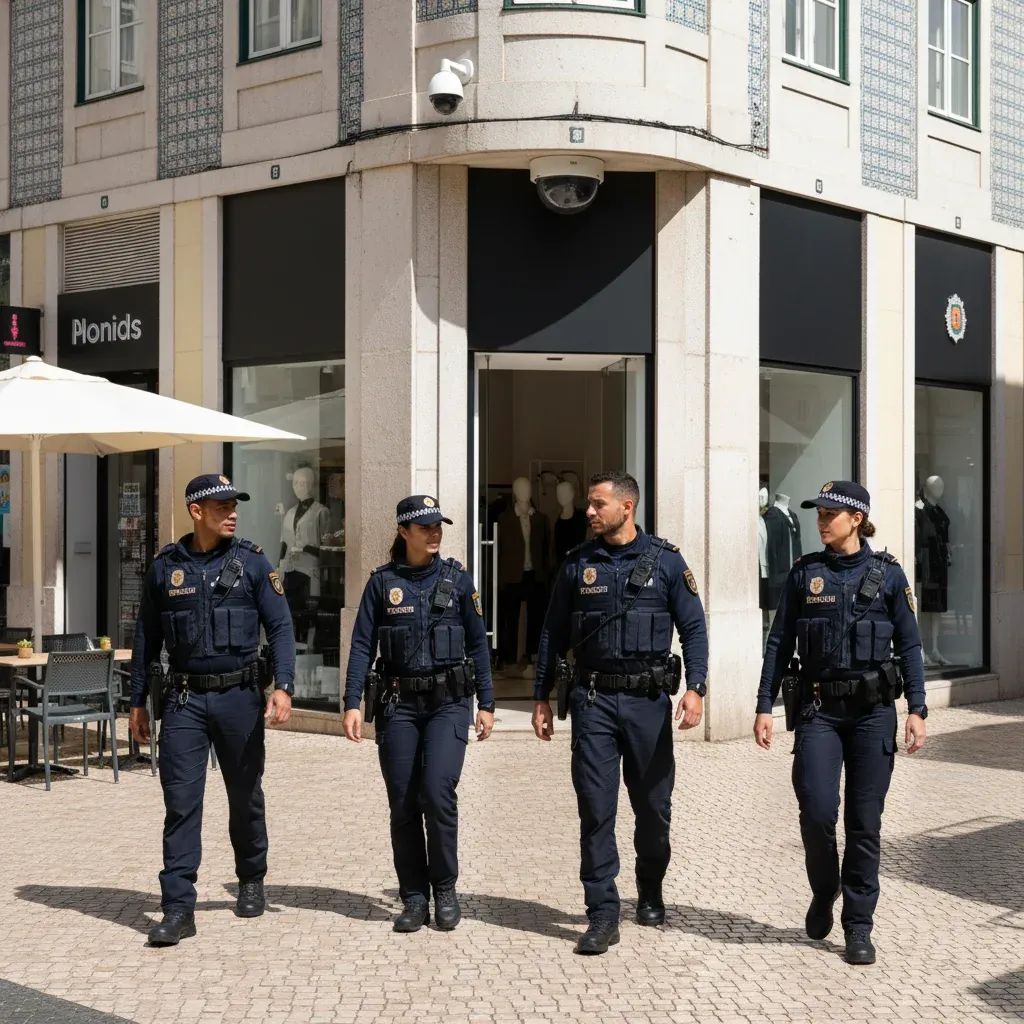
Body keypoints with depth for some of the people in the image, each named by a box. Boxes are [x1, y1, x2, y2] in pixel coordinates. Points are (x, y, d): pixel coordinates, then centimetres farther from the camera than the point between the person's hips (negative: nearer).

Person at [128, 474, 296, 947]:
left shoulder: (251, 562, -1)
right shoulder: (165, 567, 3)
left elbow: (280, 627, -3)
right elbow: (146, 638, 11)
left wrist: (283, 686, -16)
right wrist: (138, 701, 11)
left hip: (238, 696, 0)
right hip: (183, 699, 0)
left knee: (245, 796, 11)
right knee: (180, 802, -4)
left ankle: (251, 881, 33)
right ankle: (178, 908, -3)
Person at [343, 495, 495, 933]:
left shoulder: (457, 578, 4)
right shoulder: (381, 582, 3)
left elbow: (478, 643, 7)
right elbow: (362, 645, 2)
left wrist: (486, 703, 4)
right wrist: (352, 703, -7)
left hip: (449, 702, -1)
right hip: (399, 704, 1)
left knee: (437, 791, -15)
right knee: (402, 804, 2)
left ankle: (445, 889, 3)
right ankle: (414, 898, 15)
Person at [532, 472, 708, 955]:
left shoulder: (665, 560, 0)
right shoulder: (578, 563, 6)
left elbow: (693, 627, 0)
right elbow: (554, 634, 12)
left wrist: (695, 687, -13)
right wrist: (542, 697, 10)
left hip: (648, 699, -1)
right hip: (593, 699, 1)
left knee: (653, 806, 10)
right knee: (596, 809, -4)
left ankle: (650, 893, 34)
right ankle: (603, 916, 0)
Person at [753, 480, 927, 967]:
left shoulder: (887, 573, 2)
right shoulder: (804, 573, 5)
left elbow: (909, 645, 4)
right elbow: (779, 643, 7)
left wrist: (916, 710, -3)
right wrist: (764, 707, 2)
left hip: (873, 710, 0)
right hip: (819, 709, 1)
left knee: (864, 820, 2)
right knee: (817, 810, -11)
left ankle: (859, 926, 14)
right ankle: (824, 891, 18)